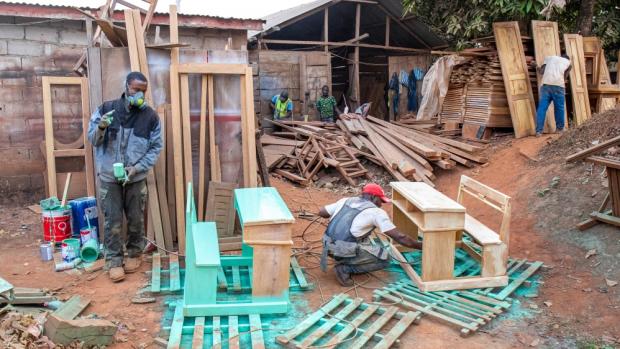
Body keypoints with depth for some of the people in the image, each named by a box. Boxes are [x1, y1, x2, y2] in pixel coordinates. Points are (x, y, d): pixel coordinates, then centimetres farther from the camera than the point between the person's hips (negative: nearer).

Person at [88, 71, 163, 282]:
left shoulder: (150, 116, -5)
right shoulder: (106, 108, -4)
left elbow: (156, 147, -2)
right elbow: (92, 139, 1)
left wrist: (138, 167, -14)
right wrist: (101, 128, -22)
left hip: (136, 177, 1)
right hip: (109, 177, 0)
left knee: (136, 219, 11)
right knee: (112, 222, 3)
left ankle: (135, 253, 31)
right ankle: (114, 261, 15)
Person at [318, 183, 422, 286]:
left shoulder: (346, 200, 13)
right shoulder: (377, 212, -2)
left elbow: (321, 212, 20)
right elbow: (399, 237, -4)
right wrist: (420, 245, 8)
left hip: (328, 246, 7)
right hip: (345, 251, -7)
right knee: (385, 258, 11)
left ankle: (343, 260, 17)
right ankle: (346, 268, -1)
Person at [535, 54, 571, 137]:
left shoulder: (549, 57, 24)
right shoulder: (568, 62, 24)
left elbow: (541, 71, 12)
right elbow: (565, 76, 24)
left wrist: (538, 69, 33)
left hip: (546, 84, 1)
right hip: (558, 85, -1)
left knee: (542, 108, -2)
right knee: (559, 107, 12)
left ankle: (539, 131, -7)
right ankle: (560, 128, 25)